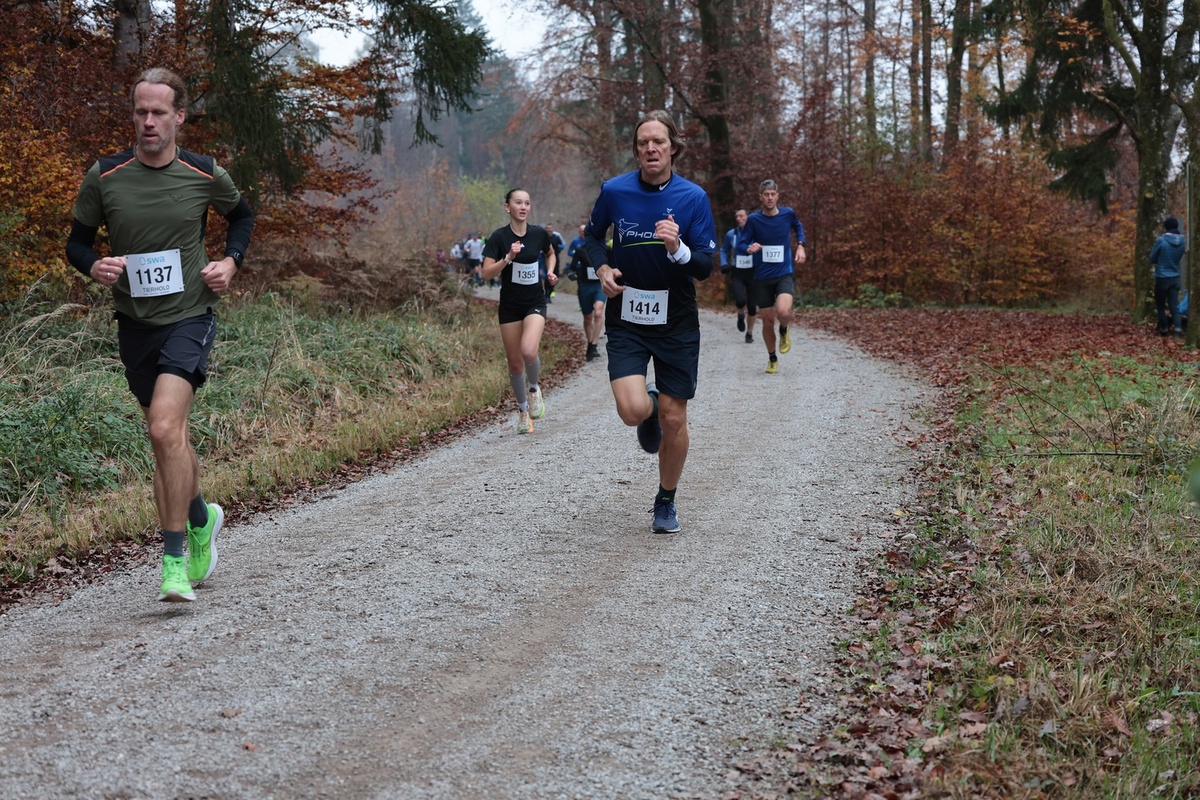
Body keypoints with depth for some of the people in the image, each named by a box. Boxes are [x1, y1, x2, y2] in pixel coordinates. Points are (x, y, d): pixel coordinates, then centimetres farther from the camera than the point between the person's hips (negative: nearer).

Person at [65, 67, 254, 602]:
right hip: (134, 322, 3)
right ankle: (201, 519, 43)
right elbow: (77, 241, 9)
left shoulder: (205, 175, -3)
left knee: (165, 429, -21)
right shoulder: (104, 177, -2)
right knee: (169, 438, 14)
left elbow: (242, 216, 18)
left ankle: (175, 561, -13)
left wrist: (231, 261, 1)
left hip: (189, 317, -3)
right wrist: (94, 267, -13)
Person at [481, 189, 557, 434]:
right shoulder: (499, 237, -9)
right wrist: (508, 258, -26)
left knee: (529, 351, -26)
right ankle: (523, 409, 28)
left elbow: (550, 253, 20)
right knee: (515, 363, 5)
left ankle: (533, 388, 5)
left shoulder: (539, 234, -2)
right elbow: (487, 273, -14)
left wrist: (550, 271, 2)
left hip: (535, 303, 0)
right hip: (510, 306, 0)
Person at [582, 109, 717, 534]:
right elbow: (593, 234, 15)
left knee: (673, 419, 3)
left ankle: (666, 502, 26)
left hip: (677, 322, 0)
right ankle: (650, 409, 21)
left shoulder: (693, 197, -7)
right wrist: (602, 268, -4)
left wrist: (678, 249, -27)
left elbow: (706, 267, -6)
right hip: (626, 319, 0)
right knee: (632, 411, -19)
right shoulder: (614, 191, -4)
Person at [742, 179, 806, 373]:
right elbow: (743, 244, 0)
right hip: (762, 277, 1)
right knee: (767, 321, 6)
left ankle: (784, 332, 11)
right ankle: (772, 359, 28)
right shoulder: (753, 219, -6)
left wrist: (800, 246, 6)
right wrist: (750, 248, -22)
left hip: (785, 273, -1)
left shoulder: (788, 214, -2)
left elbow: (798, 227, 20)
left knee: (783, 312, -26)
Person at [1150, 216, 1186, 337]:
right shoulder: (1181, 241, 2)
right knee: (1174, 305, 3)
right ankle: (1178, 328, -12)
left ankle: (1164, 330, 14)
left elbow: (1152, 259, -2)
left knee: (1160, 305, 10)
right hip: (1175, 277, 4)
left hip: (1162, 278, -4)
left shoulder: (1161, 241, -14)